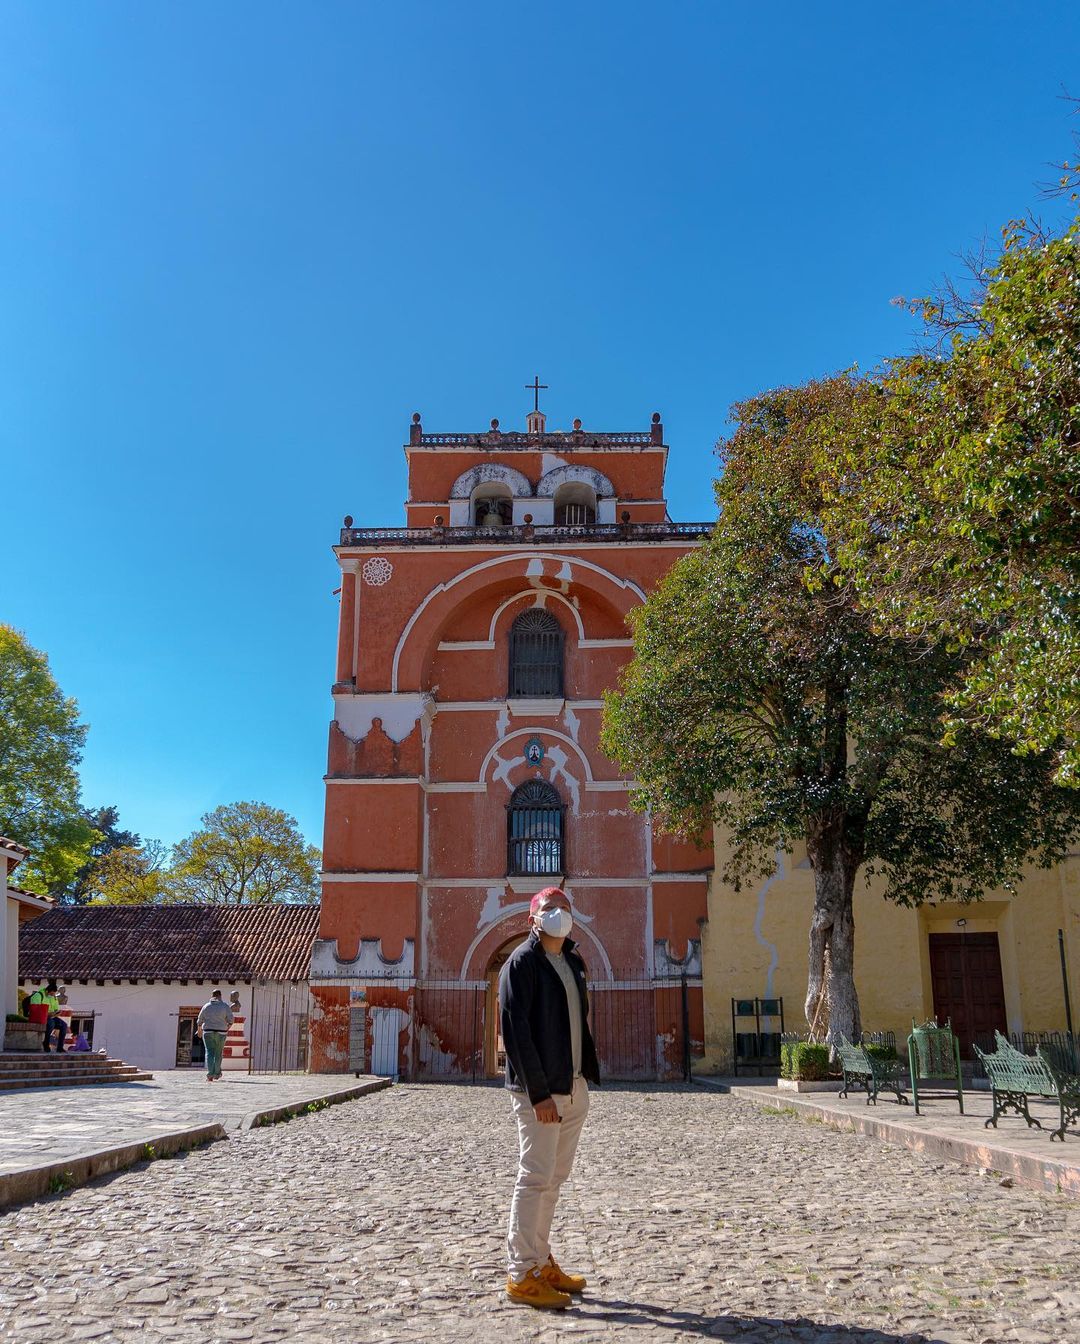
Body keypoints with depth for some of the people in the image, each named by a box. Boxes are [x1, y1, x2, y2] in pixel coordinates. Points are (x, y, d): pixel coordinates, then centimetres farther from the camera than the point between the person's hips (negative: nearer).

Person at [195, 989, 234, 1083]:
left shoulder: (206, 1006, 3)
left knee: (209, 1053, -2)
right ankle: (216, 1074, 20)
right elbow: (230, 1019, -5)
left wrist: (199, 1030, 24)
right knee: (218, 1053, 12)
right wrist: (227, 1027, 14)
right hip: (220, 1033, 0)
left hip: (208, 1032, 0)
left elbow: (199, 1020, 8)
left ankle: (210, 1074, -16)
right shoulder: (225, 1006, -1)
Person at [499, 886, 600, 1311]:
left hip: (574, 1087, 8)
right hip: (539, 1090, -8)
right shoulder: (521, 962, -10)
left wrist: (586, 1076, 10)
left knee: (553, 1179, 14)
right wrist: (539, 1092, -20)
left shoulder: (572, 963, 15)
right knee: (536, 1177, -5)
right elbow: (515, 1030, -16)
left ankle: (541, 1262, 25)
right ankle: (521, 1275, 4)